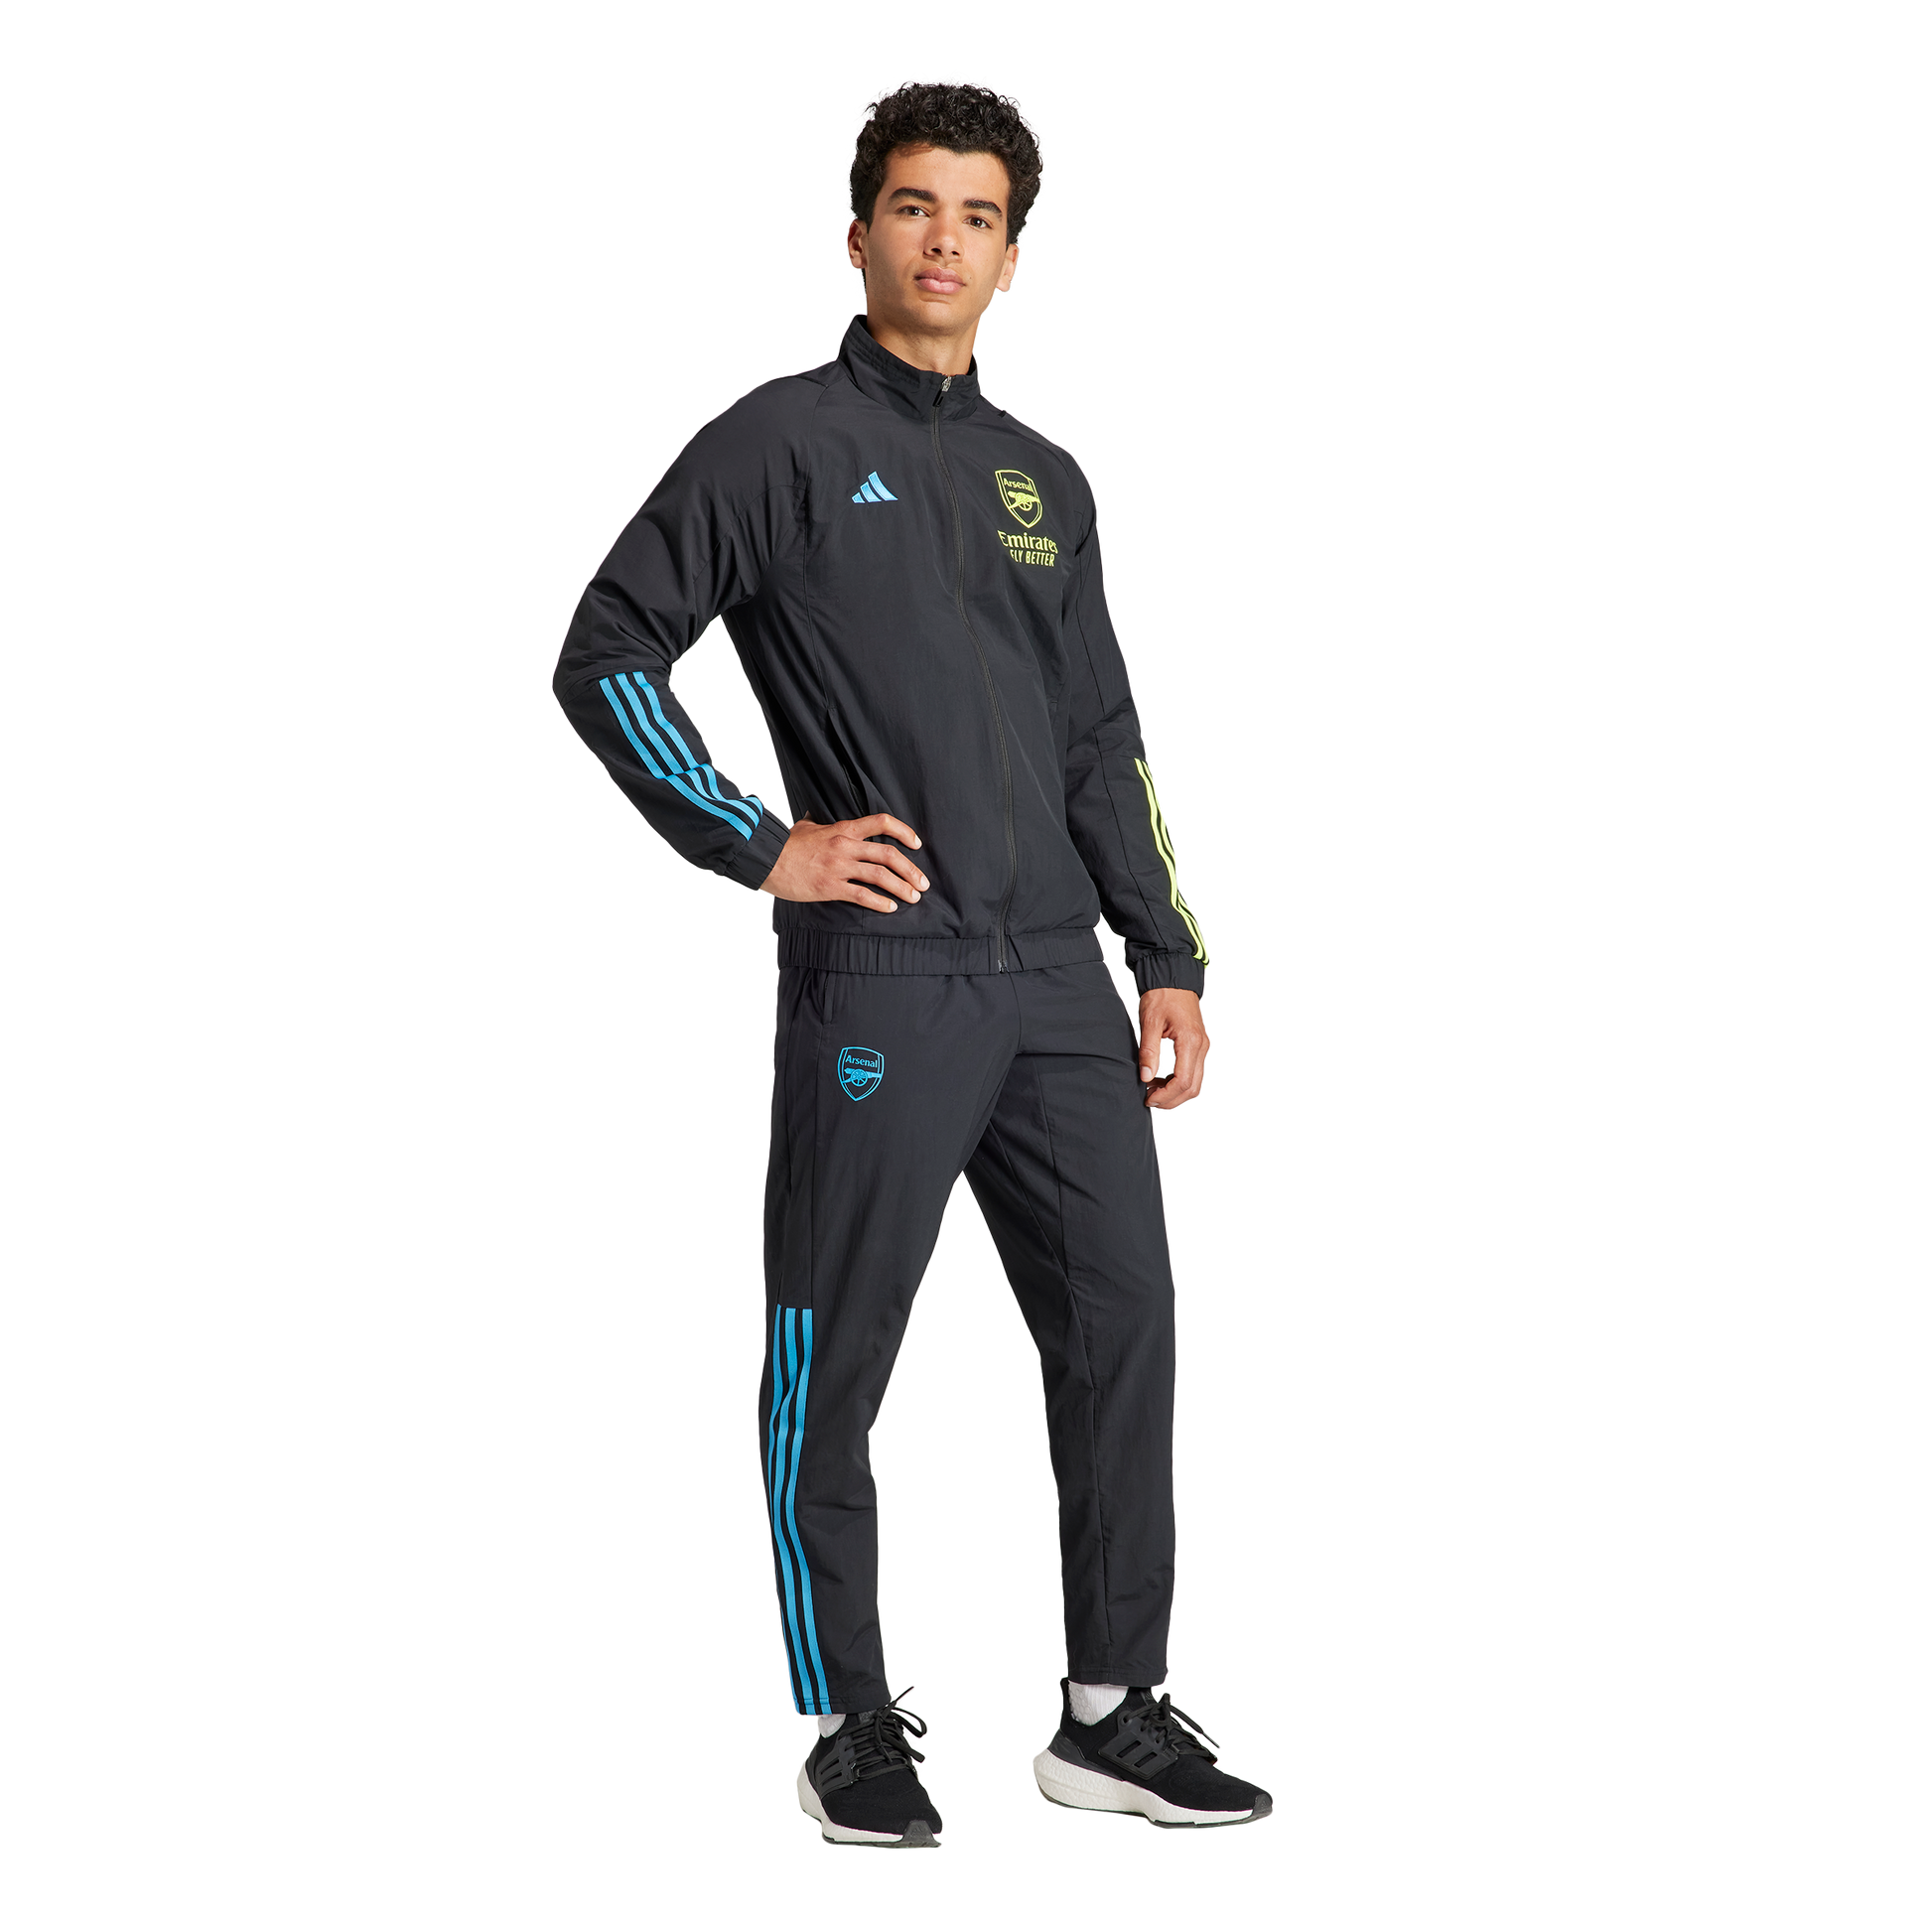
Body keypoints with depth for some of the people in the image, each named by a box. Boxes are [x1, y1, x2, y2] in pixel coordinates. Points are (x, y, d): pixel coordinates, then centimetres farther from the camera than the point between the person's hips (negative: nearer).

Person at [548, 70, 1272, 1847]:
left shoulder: (1048, 481, 18)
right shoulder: (781, 442, 0)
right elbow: (603, 660, -2)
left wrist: (1172, 963, 13)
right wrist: (760, 844, -7)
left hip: (1059, 981, 6)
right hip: (878, 980, -5)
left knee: (1125, 1322, 4)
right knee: (838, 1354, 1)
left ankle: (1115, 1711, 15)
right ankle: (851, 1727, 14)